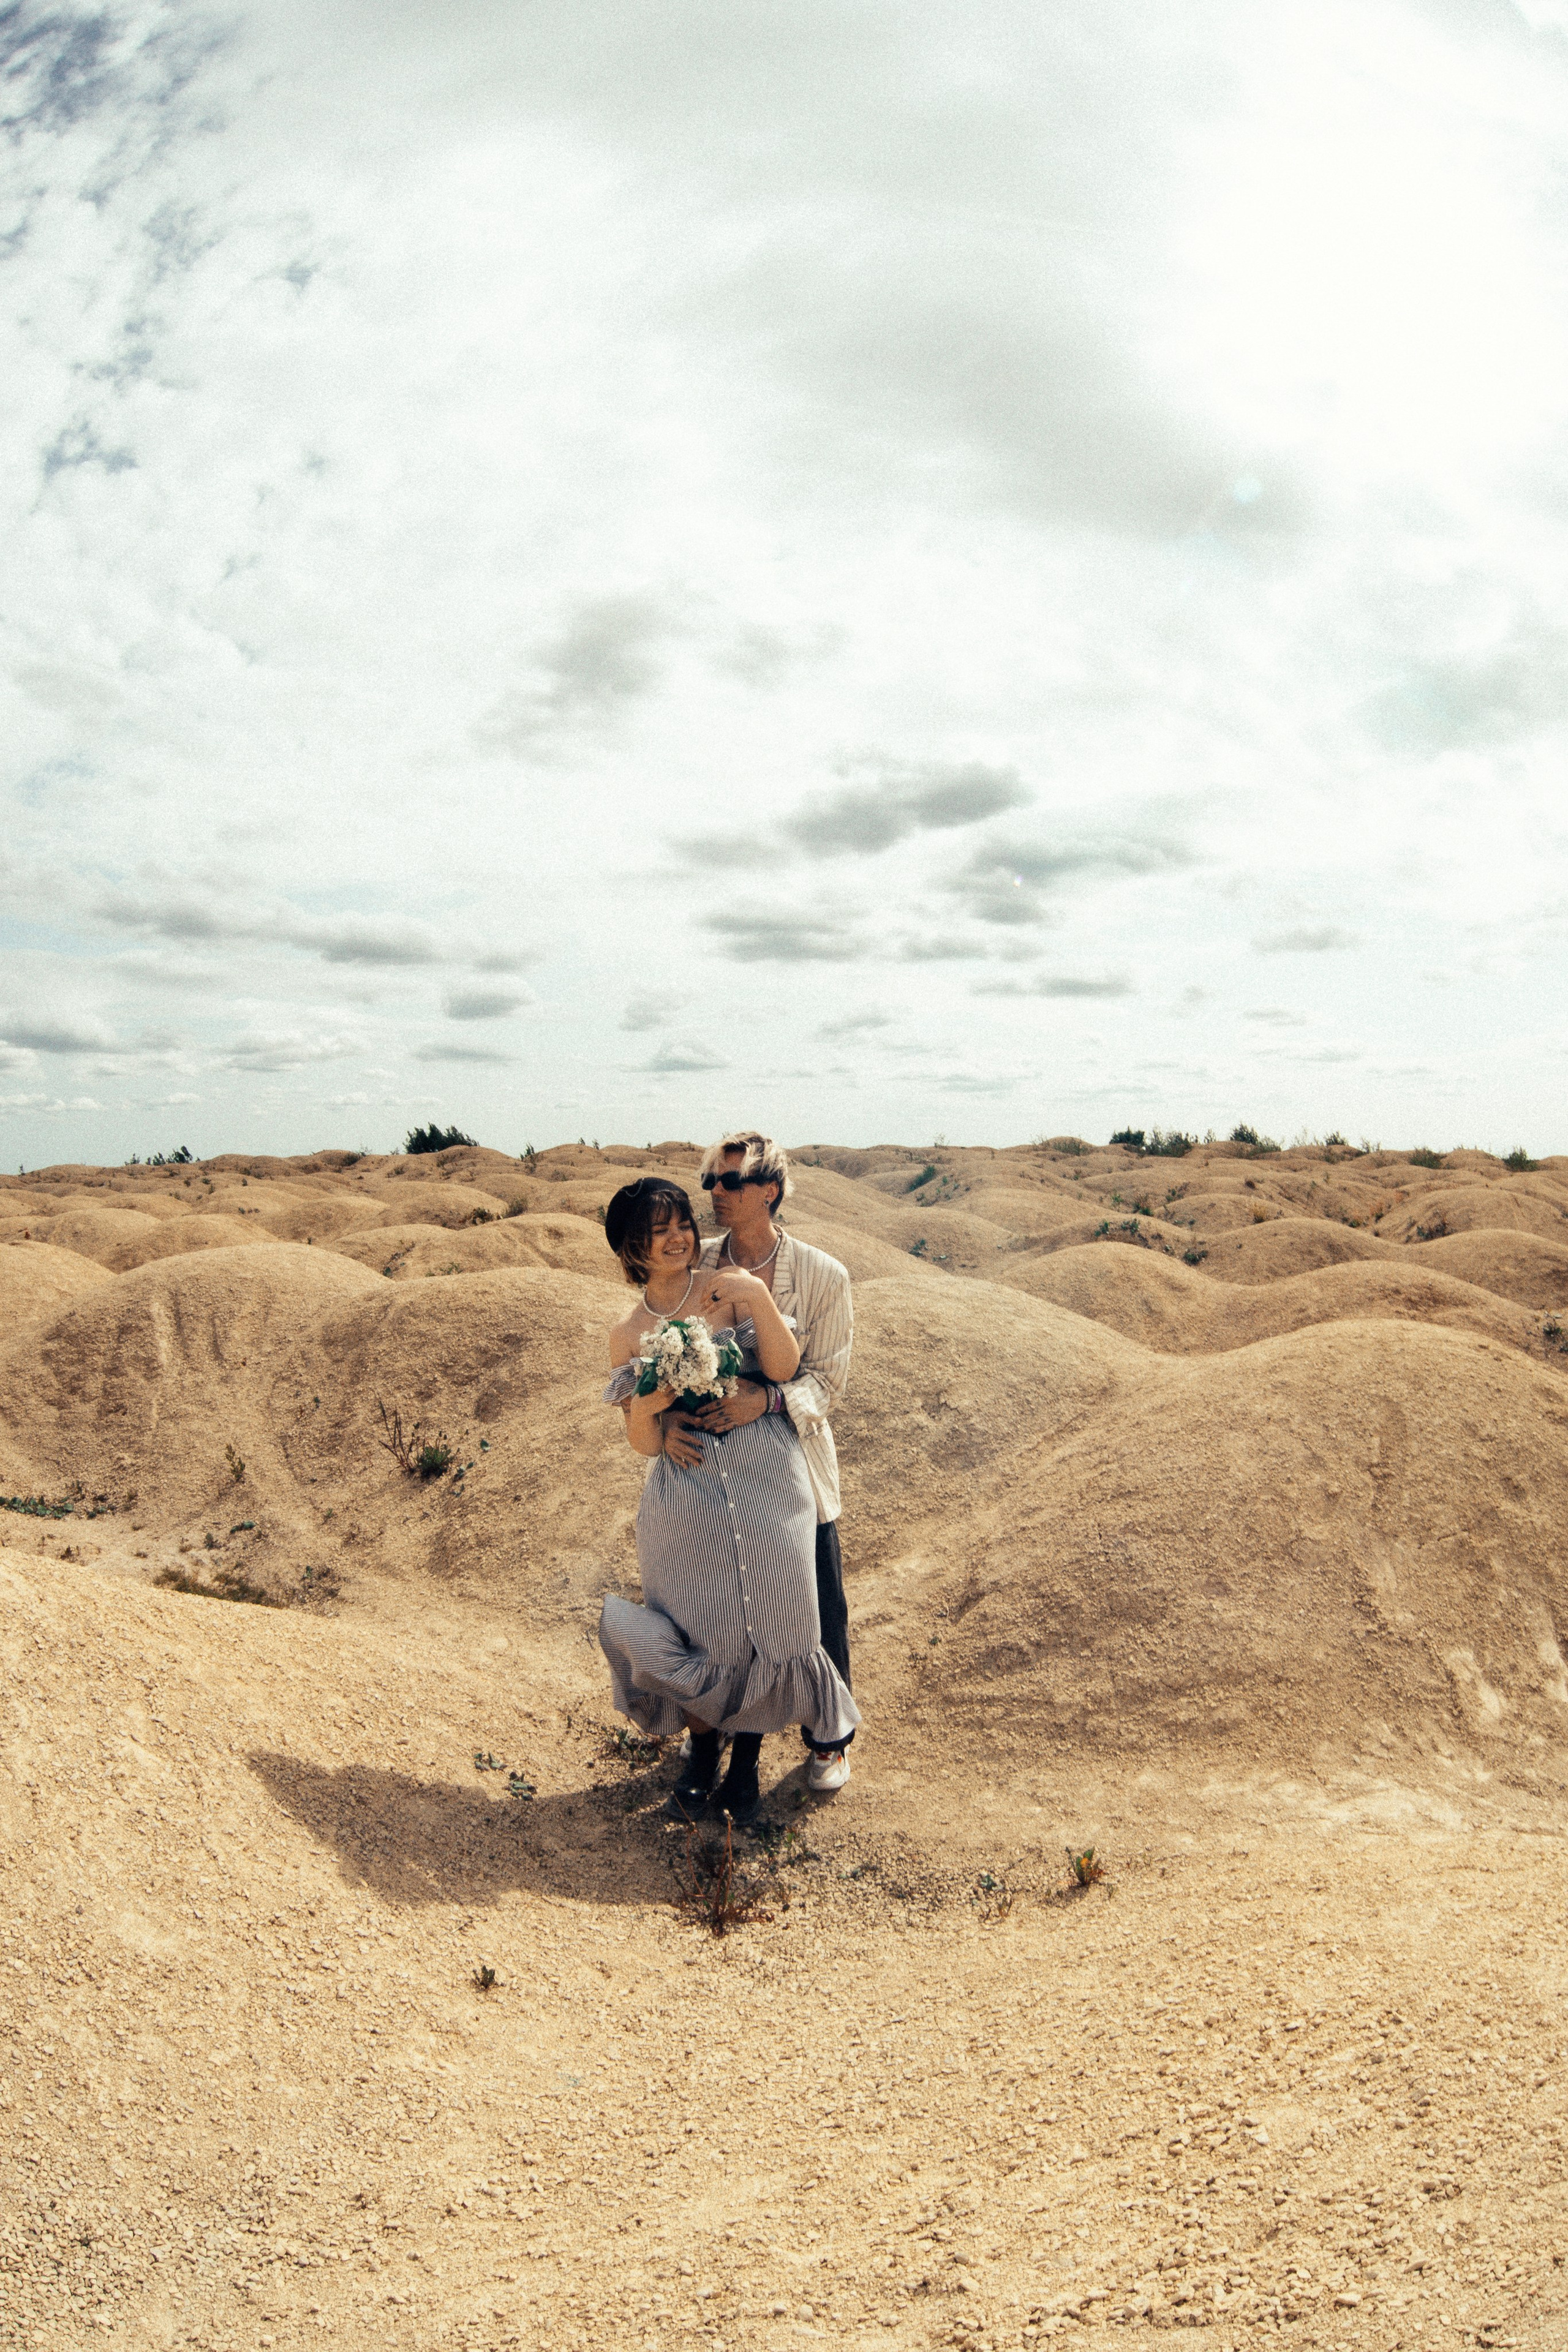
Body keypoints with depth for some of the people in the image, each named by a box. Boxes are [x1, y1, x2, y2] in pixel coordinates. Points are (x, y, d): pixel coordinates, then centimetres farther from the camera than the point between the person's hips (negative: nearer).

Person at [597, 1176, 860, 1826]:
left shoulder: (729, 1288, 0)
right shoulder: (628, 1336, 5)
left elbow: (784, 1368, -9)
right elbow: (644, 1443, 3)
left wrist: (761, 1300, -22)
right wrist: (646, 1408, -19)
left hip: (764, 1485, -1)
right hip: (686, 1499, 1)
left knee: (763, 1623, 4)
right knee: (697, 1628, 3)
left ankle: (745, 1761, 26)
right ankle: (701, 1755, 29)